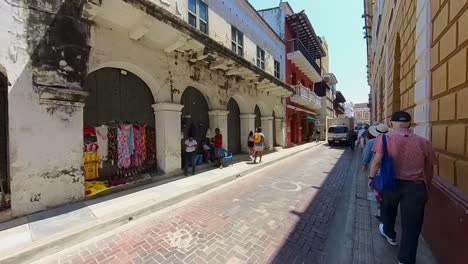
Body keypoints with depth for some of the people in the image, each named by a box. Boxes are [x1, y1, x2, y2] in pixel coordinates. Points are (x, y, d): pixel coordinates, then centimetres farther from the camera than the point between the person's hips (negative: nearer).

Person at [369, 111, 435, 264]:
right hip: (415, 187, 1)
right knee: (411, 227, 10)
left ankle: (389, 234, 52)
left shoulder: (385, 138, -8)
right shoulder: (423, 142, 0)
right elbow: (429, 169, 9)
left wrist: (371, 177, 1)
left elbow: (377, 161, -13)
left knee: (388, 210, 29)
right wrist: (426, 184, 25)